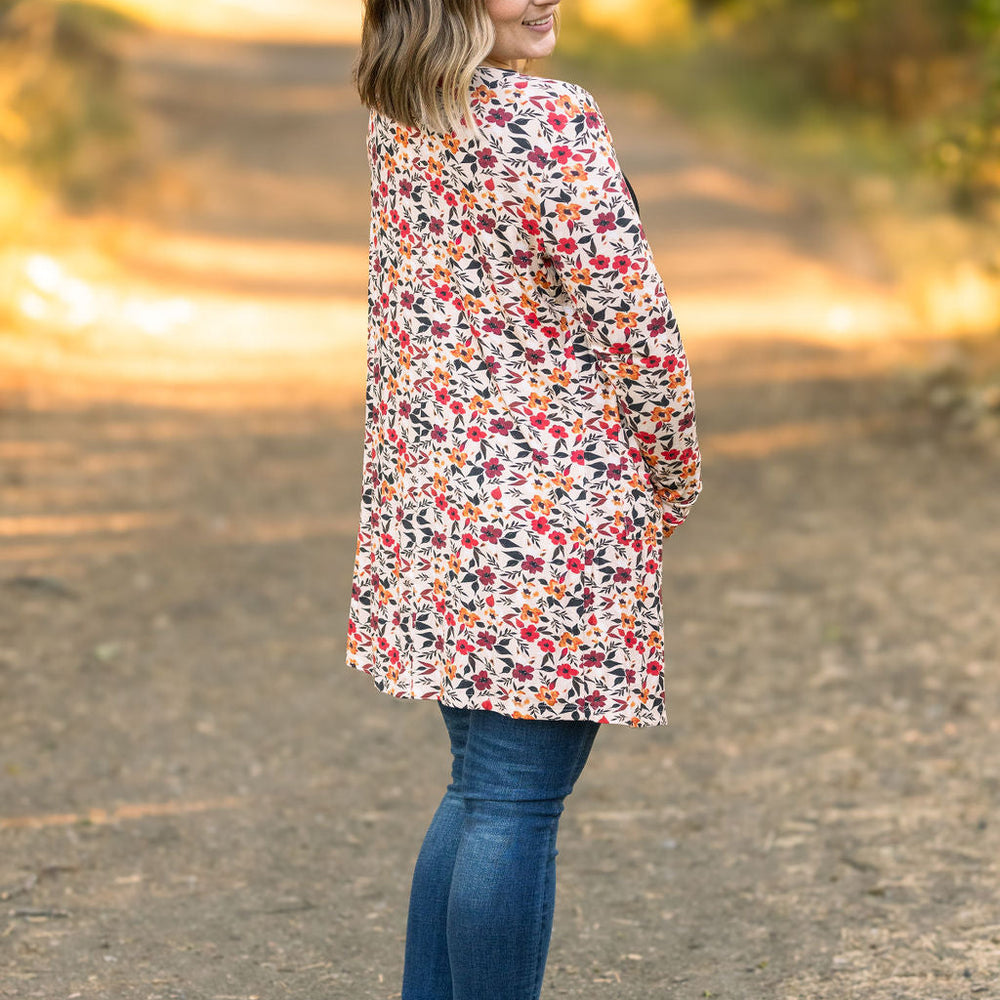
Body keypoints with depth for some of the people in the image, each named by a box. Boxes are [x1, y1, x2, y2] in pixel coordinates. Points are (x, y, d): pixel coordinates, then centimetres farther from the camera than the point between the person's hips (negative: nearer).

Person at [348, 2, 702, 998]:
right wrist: (676, 482, 0)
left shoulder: (396, 123, 10)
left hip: (426, 498, 8)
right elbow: (632, 321, -13)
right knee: (518, 804, -2)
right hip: (547, 505, -8)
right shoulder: (551, 120, -14)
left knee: (477, 783, 18)